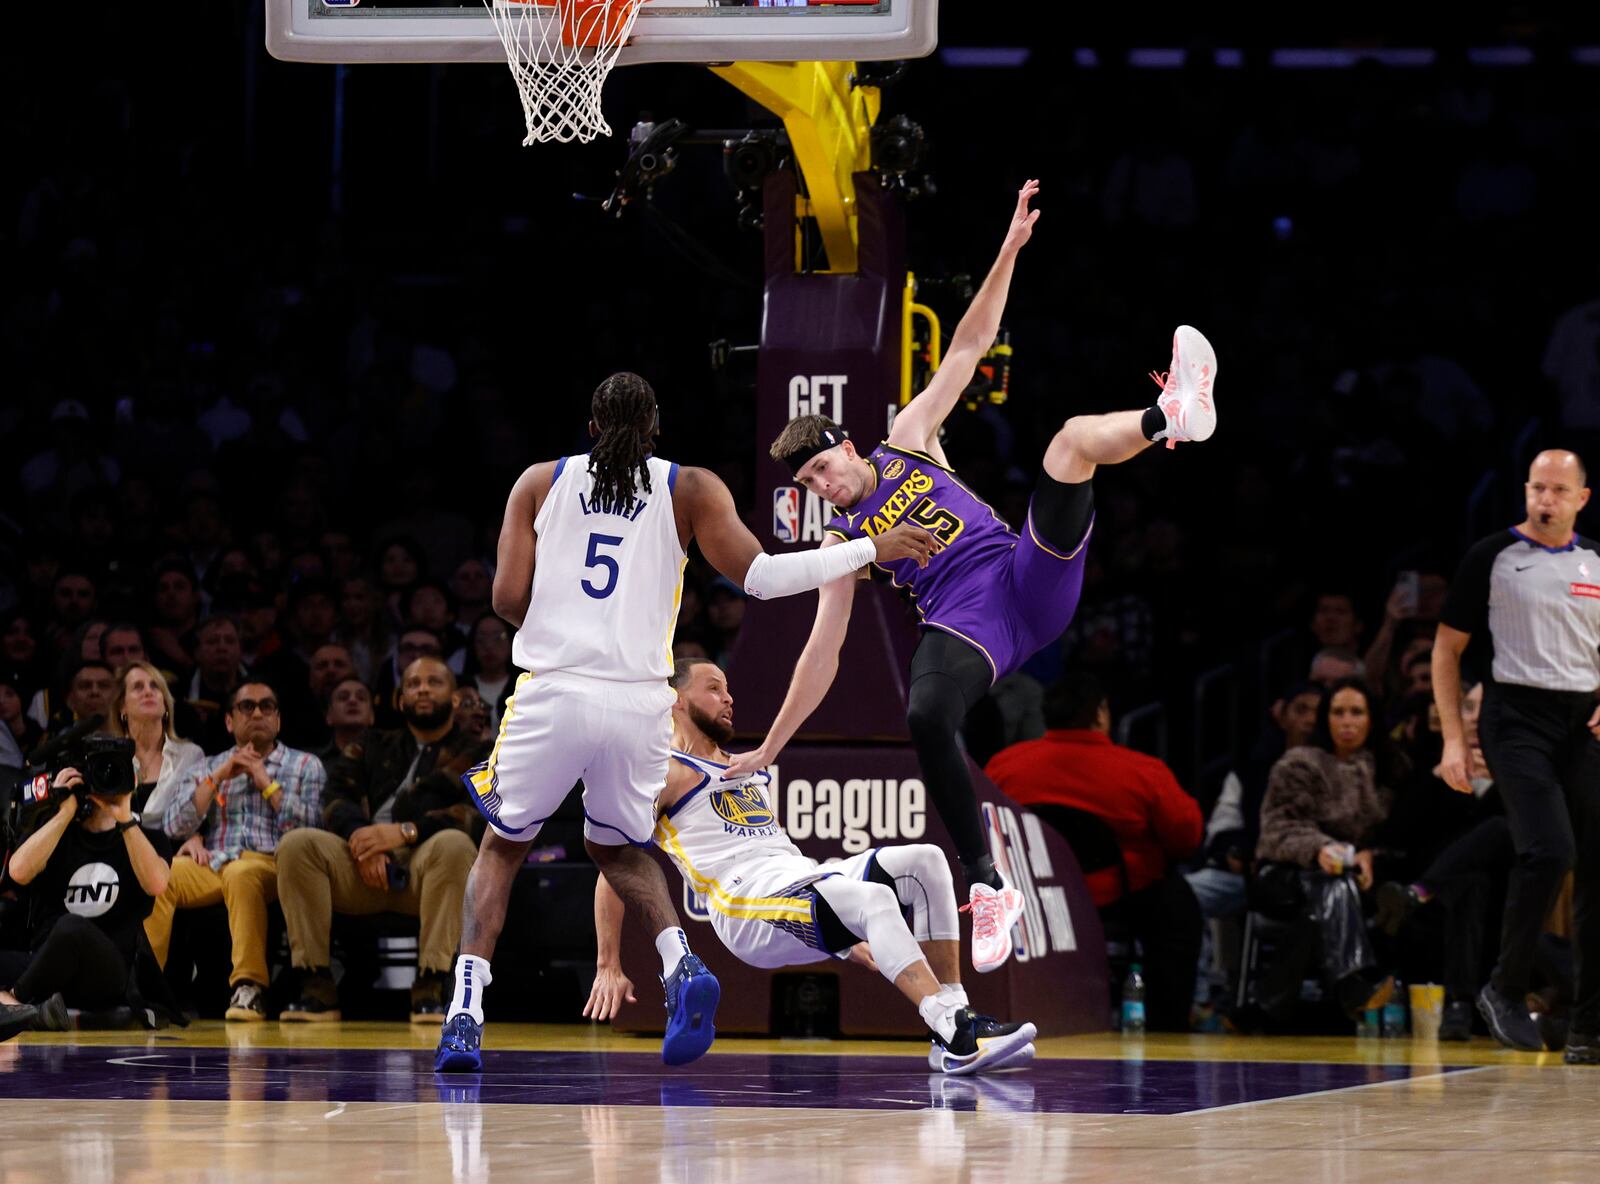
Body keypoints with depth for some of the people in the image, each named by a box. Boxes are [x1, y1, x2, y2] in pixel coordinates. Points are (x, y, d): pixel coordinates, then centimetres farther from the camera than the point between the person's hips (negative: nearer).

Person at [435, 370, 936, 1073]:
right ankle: (679, 963, -3)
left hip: (553, 692, -1)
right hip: (640, 700, 1)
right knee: (616, 847, 26)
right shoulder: (691, 490, 8)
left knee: (502, 846, 20)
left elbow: (509, 600, 3)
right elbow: (757, 576, -3)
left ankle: (465, 1015, 4)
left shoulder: (540, 483, 10)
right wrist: (871, 551, 2)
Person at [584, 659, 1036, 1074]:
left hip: (804, 881, 8)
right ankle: (956, 1037, -46)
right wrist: (609, 968, -8)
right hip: (746, 906, -8)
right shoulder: (667, 772, 4)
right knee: (875, 898, -32)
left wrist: (846, 937, 28)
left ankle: (955, 1012, -21)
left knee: (927, 861, -11)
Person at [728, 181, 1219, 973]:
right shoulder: (842, 542, 17)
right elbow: (822, 654, 17)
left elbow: (968, 349, 15)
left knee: (1075, 436, -14)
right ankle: (987, 889, -32)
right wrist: (768, 750, 14)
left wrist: (1008, 252, 6)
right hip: (965, 626, -2)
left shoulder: (908, 440, 18)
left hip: (1031, 579, 2)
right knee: (926, 718, -35)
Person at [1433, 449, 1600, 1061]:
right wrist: (1453, 740, -4)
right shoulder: (1492, 556, 0)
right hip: (1518, 717, -5)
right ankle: (1504, 990, -5)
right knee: (1548, 851, -22)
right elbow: (1447, 649, 3)